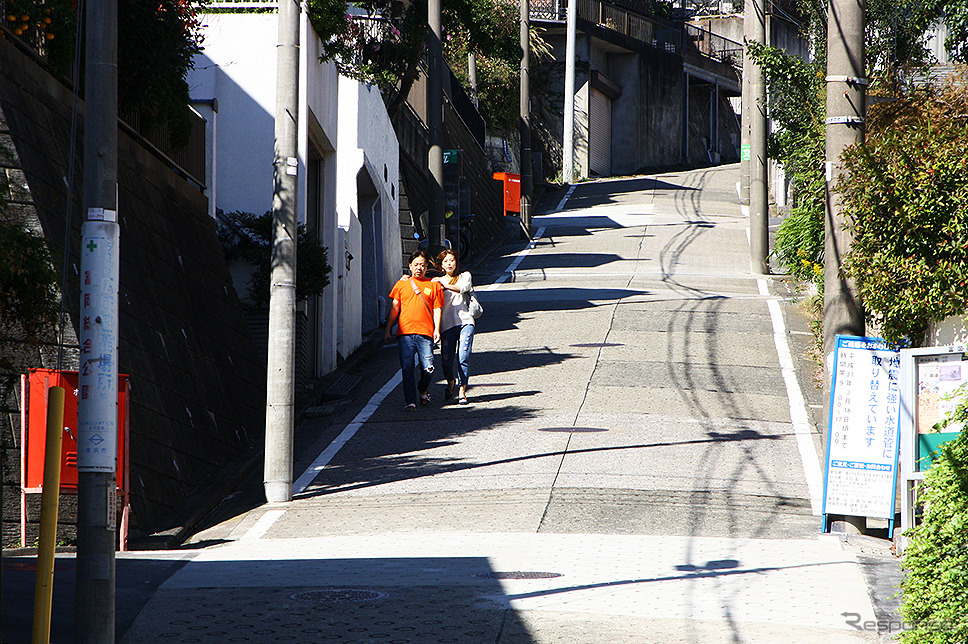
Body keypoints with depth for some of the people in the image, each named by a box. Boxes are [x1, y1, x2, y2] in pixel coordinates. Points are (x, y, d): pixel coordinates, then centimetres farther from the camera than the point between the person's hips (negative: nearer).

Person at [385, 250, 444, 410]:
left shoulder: (433, 285, 13)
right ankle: (411, 401, -2)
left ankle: (423, 388, 24)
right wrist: (387, 330, 11)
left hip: (425, 333, -1)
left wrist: (437, 329, -3)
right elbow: (394, 309, 16)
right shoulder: (401, 284, 15)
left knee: (428, 369, -7)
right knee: (407, 368, -8)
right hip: (405, 333, 1)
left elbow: (437, 309, 10)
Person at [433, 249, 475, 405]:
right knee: (446, 360, -7)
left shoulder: (465, 276, 14)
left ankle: (462, 391, -3)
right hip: (447, 324, 1)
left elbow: (464, 287, -7)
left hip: (465, 321, -1)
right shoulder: (437, 281, 19)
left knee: (463, 358, -11)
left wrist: (445, 285, -19)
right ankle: (451, 384, 22)